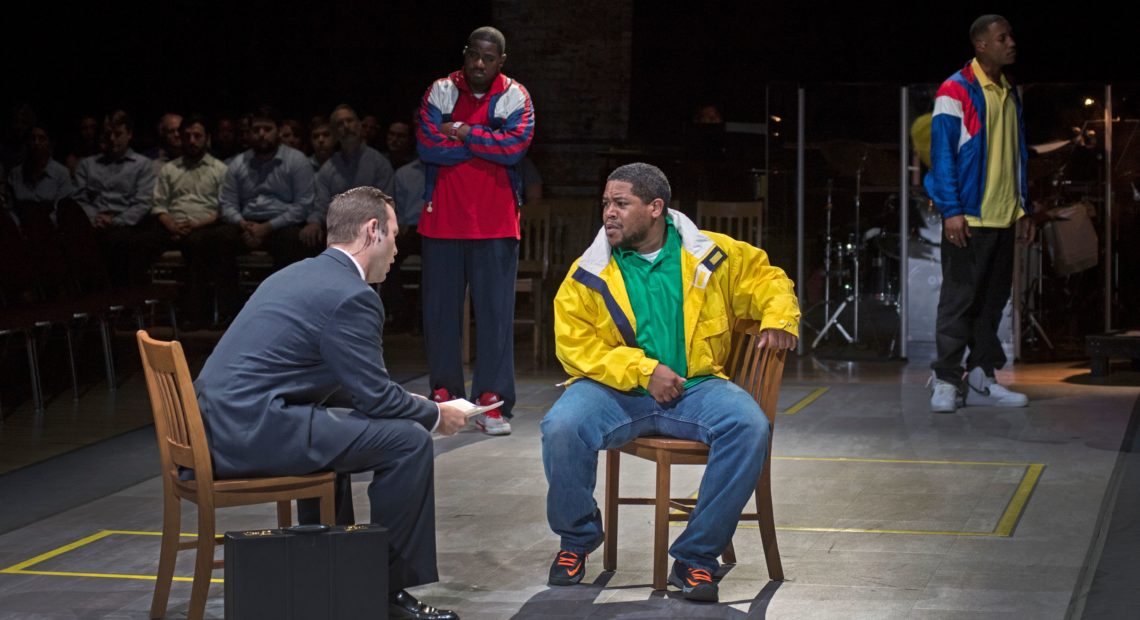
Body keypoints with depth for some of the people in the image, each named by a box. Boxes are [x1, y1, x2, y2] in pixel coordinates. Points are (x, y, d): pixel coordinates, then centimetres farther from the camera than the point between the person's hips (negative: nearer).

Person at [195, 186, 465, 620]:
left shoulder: (300, 275, 19)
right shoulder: (351, 296, -10)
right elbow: (376, 396, -9)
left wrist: (416, 405, 27)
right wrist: (435, 415, 9)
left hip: (218, 423, 10)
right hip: (254, 431, -10)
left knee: (338, 425, 34)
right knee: (408, 440, -6)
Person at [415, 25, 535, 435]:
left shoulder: (515, 97, 1)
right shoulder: (441, 92, 3)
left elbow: (516, 145, -15)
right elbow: (427, 147, -10)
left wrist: (464, 133, -10)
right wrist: (488, 144, -9)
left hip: (495, 223, -2)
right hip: (443, 218, 2)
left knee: (496, 312, -3)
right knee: (440, 309, 7)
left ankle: (493, 402, -1)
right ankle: (444, 394, 17)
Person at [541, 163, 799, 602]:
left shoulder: (713, 255, 5)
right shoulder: (588, 273, 2)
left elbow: (766, 278, 17)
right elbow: (575, 344, -4)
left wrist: (778, 319, -6)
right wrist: (644, 370, -15)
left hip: (695, 386, 1)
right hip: (615, 391, 0)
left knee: (749, 426, -29)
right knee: (561, 427, -30)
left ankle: (696, 556, -14)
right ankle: (578, 538, 0)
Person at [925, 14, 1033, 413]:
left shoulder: (1010, 94, 14)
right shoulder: (956, 90, -7)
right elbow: (942, 153, -11)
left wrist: (1024, 208, 14)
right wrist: (951, 210, -17)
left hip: (1003, 217, 7)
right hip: (968, 216, -7)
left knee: (994, 298, 9)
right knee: (959, 298, -5)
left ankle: (981, 378, 15)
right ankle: (946, 381, 0)